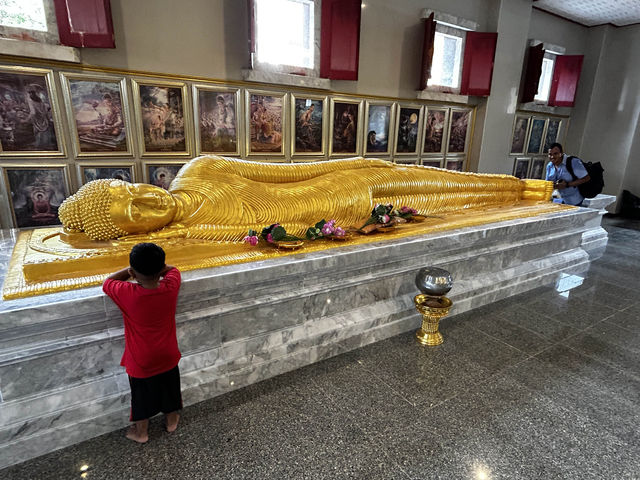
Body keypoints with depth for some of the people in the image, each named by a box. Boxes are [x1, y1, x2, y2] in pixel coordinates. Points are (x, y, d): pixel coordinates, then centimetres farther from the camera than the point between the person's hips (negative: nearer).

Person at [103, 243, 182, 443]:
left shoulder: (127, 294, -31)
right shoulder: (171, 286, -24)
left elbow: (107, 282, -8)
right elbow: (172, 268, 0)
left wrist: (131, 270, -8)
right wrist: (154, 269, -4)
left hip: (141, 362, -2)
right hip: (167, 356, 2)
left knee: (142, 396, 23)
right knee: (169, 389, 26)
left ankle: (141, 432, 46)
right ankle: (172, 421, 50)